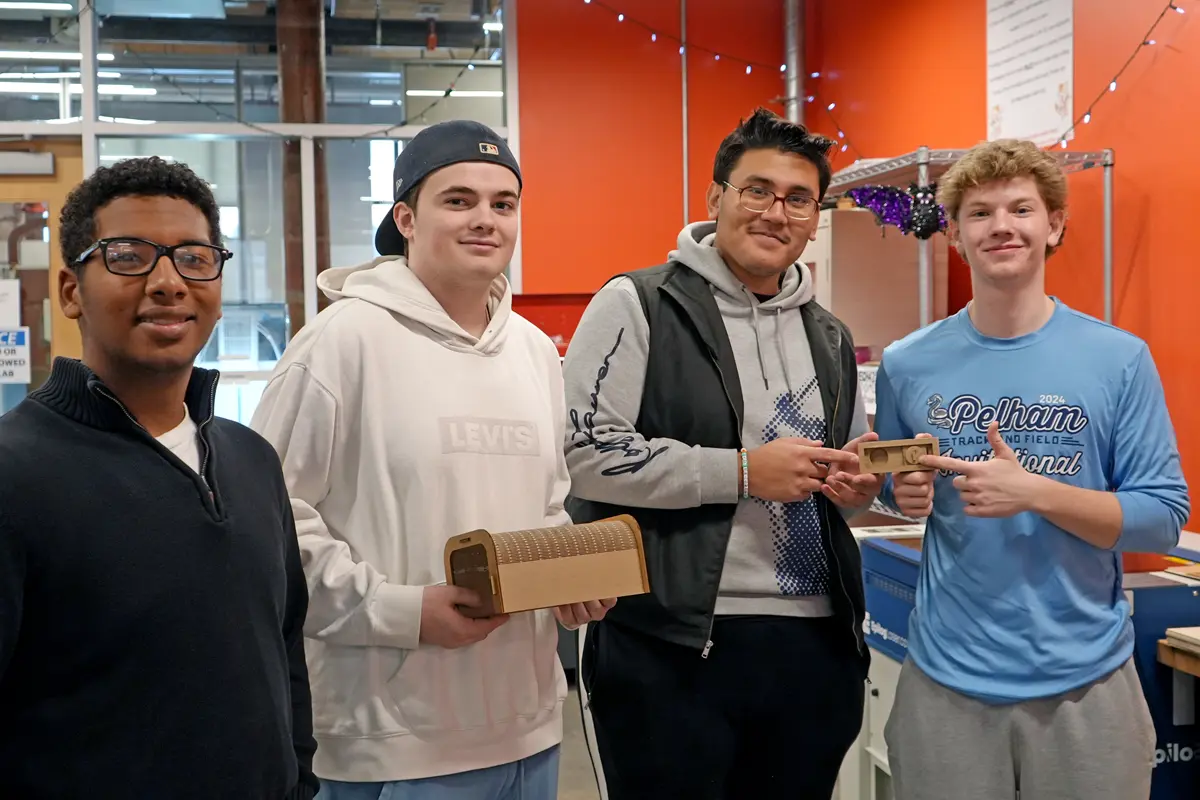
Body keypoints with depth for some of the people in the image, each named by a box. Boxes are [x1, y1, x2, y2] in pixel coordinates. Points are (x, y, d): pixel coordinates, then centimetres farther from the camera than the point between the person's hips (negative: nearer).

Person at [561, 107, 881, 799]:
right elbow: (582, 454, -16)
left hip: (816, 643, 6)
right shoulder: (638, 305, -6)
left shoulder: (829, 337, 15)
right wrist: (740, 470, -17)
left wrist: (856, 488, 1)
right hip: (671, 645, -6)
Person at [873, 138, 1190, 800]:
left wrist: (1035, 493, -20)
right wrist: (904, 492, -10)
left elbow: (1164, 518, -6)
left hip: (1085, 678, -1)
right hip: (947, 676, 1)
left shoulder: (1120, 359, -5)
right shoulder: (908, 365, 0)